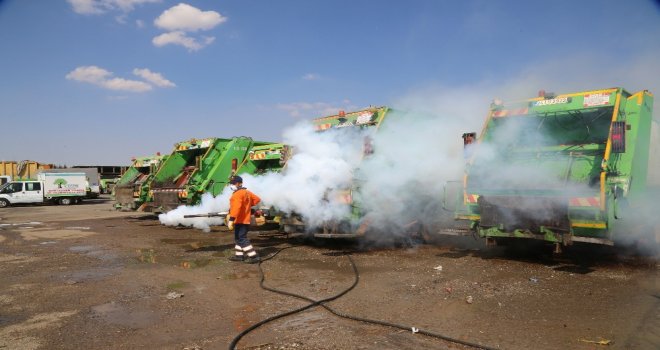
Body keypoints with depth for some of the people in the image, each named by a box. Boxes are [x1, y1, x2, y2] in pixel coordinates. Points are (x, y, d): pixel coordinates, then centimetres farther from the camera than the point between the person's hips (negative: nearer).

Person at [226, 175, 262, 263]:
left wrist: (231, 219, -33)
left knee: (242, 239, -9)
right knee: (238, 238, 19)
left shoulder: (238, 194, -17)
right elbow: (257, 199, 21)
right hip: (245, 220, 10)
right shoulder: (247, 192, 13)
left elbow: (236, 207, -29)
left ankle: (253, 256, -11)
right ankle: (239, 255, 25)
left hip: (240, 220, -10)